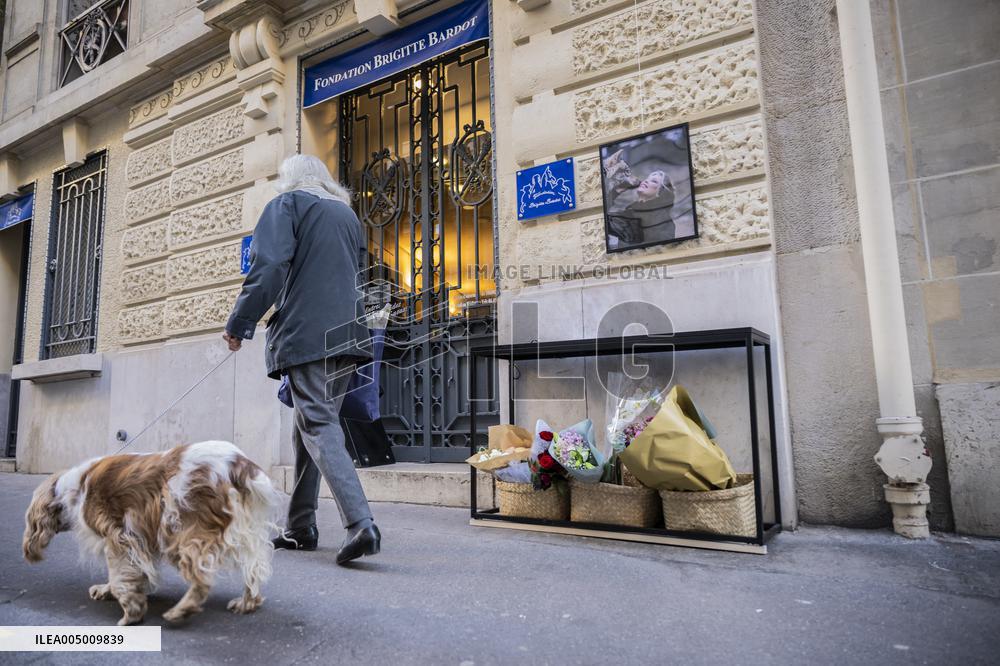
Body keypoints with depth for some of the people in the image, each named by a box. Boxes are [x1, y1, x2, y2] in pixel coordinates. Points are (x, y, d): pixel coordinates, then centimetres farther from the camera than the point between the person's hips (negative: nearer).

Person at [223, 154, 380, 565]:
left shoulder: (287, 204, 4)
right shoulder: (348, 213, 25)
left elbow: (269, 268, -10)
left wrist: (239, 324, -5)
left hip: (305, 335, -7)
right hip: (347, 336, 7)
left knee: (319, 428, -10)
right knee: (310, 427, 14)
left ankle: (361, 524, -21)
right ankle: (300, 527, 19)